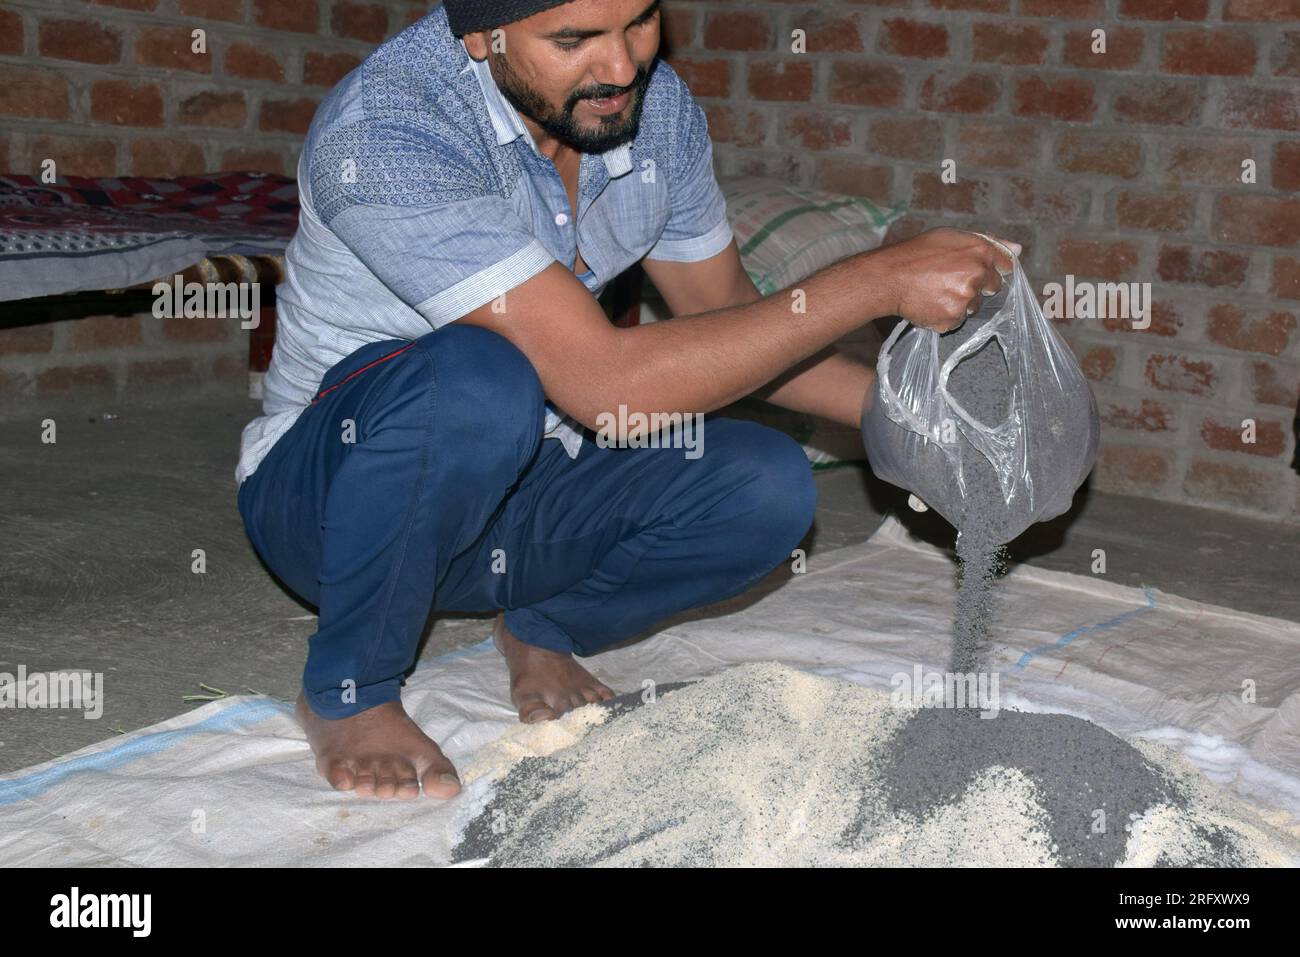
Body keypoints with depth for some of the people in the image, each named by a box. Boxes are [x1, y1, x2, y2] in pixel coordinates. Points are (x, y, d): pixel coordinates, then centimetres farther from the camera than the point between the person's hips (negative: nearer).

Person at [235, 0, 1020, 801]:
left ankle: (543, 630, 9)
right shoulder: (382, 133, -29)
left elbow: (727, 315, 7)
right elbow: (605, 384, -36)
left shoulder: (657, 105, -7)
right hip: (327, 491, -5)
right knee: (479, 378, -37)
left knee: (766, 487, -18)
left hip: (513, 485, 5)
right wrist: (879, 282, -34)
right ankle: (349, 692, -12)